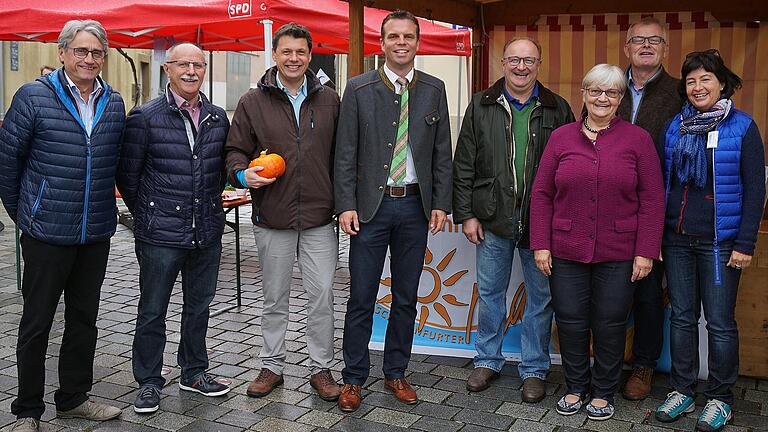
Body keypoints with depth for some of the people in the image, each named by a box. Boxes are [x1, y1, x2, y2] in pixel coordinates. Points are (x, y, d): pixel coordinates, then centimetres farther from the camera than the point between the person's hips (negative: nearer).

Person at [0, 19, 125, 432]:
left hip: (97, 233, 5)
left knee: (84, 319, 14)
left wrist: (102, 208, 14)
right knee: (36, 322, 6)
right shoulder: (33, 96, -8)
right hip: (46, 233, -5)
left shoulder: (114, 103, 6)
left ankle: (74, 398, 29)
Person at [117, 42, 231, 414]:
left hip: (207, 232, 4)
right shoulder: (145, 117, -6)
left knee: (199, 305, 15)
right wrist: (147, 215, 4)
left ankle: (194, 372, 31)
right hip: (161, 234, -4)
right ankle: (148, 382, 20)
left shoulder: (218, 117, 7)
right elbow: (127, 173, -1)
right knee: (152, 310, 6)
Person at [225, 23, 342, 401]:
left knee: (322, 294, 3)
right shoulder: (253, 102, 3)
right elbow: (235, 150, 8)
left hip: (319, 217, 0)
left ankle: (321, 368, 18)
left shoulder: (329, 100, 7)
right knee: (275, 298, 12)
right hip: (272, 217, 0)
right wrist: (242, 173, -14)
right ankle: (272, 366, 27)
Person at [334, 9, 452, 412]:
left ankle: (396, 373, 26)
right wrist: (346, 205, -10)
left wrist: (440, 204, 0)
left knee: (406, 297, 11)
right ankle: (353, 378, 18)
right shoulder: (359, 89, -1)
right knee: (361, 297, 3)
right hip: (371, 204, -2)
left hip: (416, 206, 3)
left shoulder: (434, 89, 6)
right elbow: (345, 153, -2)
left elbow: (442, 153, 7)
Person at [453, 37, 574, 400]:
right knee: (490, 294, 12)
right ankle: (487, 360, 29)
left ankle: (534, 369, 23)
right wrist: (465, 214, -2)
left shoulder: (557, 109, 3)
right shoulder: (481, 107, 4)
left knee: (541, 297, 8)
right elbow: (463, 165, 3)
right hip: (492, 219, 1)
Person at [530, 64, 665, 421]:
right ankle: (575, 387, 27)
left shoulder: (637, 139, 0)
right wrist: (541, 244, -1)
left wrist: (645, 252, -7)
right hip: (566, 251, 2)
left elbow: (652, 200, -2)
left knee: (610, 324, 7)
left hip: (618, 255, -1)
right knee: (570, 321, 7)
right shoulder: (561, 137, 4)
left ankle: (603, 392, 26)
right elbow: (541, 194, 5)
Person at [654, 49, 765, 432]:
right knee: (682, 317, 11)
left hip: (719, 242, -4)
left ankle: (720, 399, 17)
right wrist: (656, 234, 8)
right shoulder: (675, 127, 8)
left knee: (720, 322, 2)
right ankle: (682, 390, 23)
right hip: (677, 239, 4)